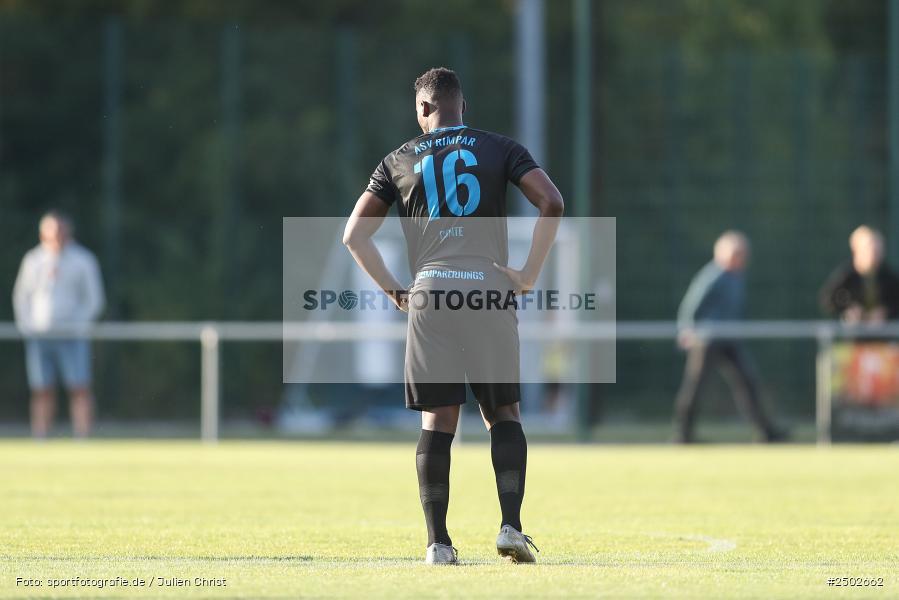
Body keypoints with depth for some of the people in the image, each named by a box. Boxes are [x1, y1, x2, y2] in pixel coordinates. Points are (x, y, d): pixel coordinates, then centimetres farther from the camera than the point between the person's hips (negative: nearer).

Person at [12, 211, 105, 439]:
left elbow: (94, 300, 5)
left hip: (70, 335, -2)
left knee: (80, 389, -10)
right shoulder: (33, 260, 12)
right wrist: (27, 325, 3)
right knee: (42, 392, 0)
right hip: (38, 335, 2)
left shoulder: (83, 260, 4)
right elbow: (21, 296, 18)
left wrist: (77, 324, -8)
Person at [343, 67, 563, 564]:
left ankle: (438, 543, -1)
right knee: (504, 412, 10)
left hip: (429, 294, 0)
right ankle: (511, 526, -5)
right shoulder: (500, 150, 10)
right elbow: (551, 203, -4)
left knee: (437, 420, 3)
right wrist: (529, 274, -1)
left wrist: (393, 291, 12)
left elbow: (354, 235, 9)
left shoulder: (399, 160, 13)